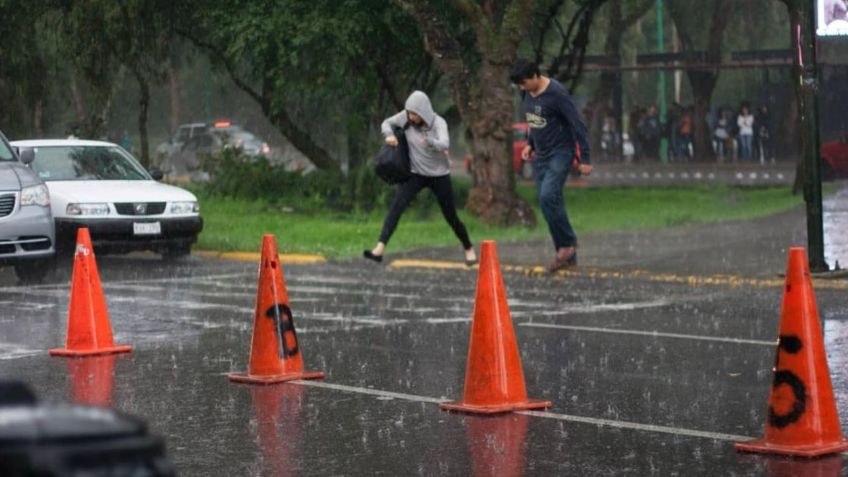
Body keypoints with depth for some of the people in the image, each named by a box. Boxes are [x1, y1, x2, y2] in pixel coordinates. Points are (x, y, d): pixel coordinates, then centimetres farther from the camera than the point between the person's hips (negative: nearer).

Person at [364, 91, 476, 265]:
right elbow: (387, 123, 7)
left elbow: (444, 144, -36)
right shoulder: (405, 117, -9)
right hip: (415, 173, 2)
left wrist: (429, 141, -59)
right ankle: (379, 249, -28)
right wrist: (389, 135, -17)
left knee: (451, 217, 7)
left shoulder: (438, 123, -18)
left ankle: (469, 249, 32)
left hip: (439, 175, -2)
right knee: (396, 206, -19)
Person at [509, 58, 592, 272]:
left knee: (548, 196, -23)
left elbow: (577, 125, -18)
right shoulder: (527, 93, 4)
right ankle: (566, 255, 11)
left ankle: (567, 244, -9)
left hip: (560, 153, -8)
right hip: (541, 156, 8)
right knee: (549, 201, 5)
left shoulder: (556, 93, -19)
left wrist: (585, 159, -19)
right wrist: (530, 143, 11)